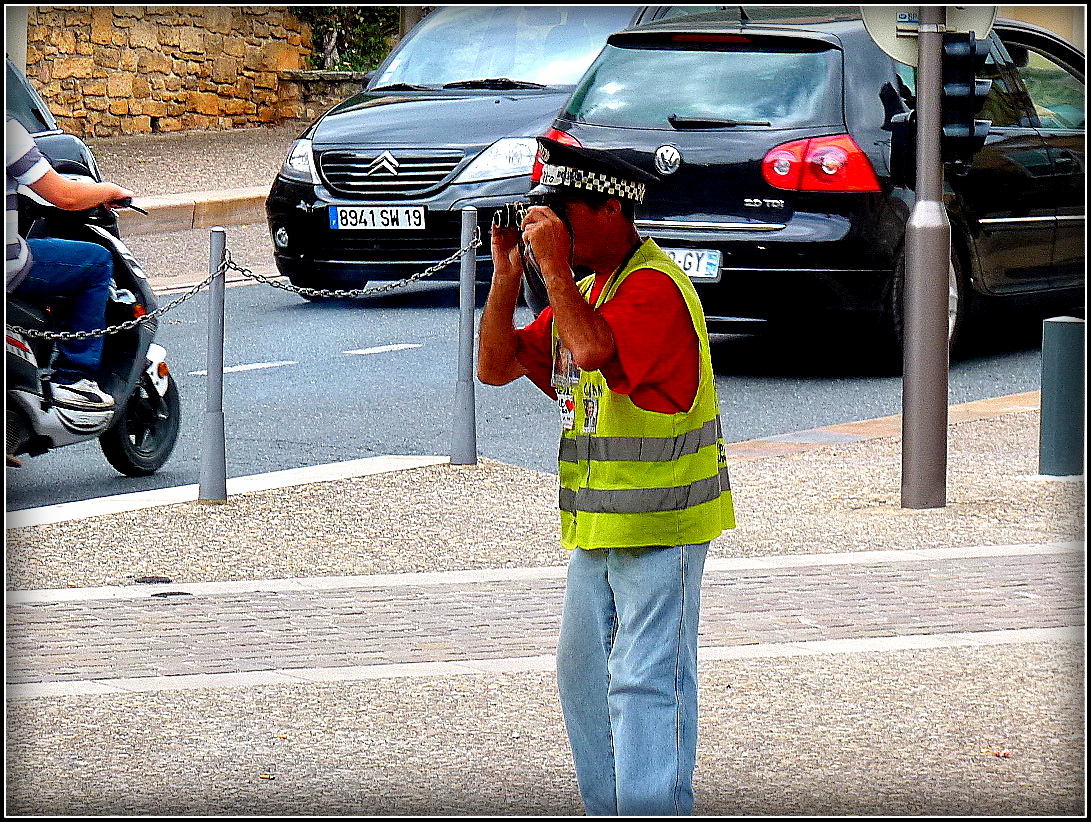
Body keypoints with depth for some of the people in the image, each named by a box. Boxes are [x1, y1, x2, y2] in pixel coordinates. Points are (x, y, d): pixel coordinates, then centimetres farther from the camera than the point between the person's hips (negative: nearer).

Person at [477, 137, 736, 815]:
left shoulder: (655, 287, -15)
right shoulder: (583, 291, 15)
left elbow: (594, 350, -32)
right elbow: (497, 366, 14)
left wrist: (554, 263, -24)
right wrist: (508, 276, 2)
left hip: (659, 525, -10)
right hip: (599, 526, 10)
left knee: (646, 679, -11)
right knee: (584, 673, 14)